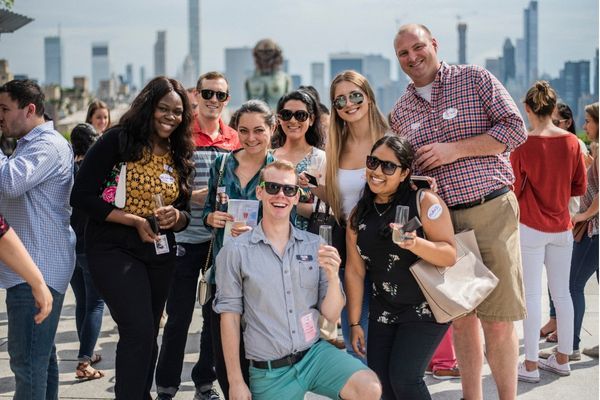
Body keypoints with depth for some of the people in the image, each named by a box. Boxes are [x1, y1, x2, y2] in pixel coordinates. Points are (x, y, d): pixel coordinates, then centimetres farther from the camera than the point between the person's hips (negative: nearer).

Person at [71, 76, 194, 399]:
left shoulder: (179, 155, 9)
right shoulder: (118, 141, -9)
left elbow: (185, 212, 14)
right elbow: (82, 196, -13)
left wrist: (175, 217, -11)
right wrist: (135, 220, -19)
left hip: (160, 254, 6)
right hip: (114, 250, -6)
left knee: (147, 336, 13)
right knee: (139, 331, -17)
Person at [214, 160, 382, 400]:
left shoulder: (315, 246, 3)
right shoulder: (236, 252, -4)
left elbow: (331, 315, 3)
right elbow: (230, 315, -1)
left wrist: (333, 277, -17)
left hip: (315, 353, 2)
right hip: (269, 372, -2)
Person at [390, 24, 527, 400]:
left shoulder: (475, 78, 1)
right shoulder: (401, 111, 14)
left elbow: (515, 128, -6)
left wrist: (454, 149, -12)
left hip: (491, 211, -4)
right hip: (440, 222, 4)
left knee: (498, 321, -3)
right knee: (461, 318, 10)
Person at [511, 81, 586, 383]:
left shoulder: (523, 145, -13)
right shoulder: (572, 142, -2)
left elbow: (514, 190, -8)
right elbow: (579, 187, 4)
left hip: (531, 228, -4)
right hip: (562, 227, 4)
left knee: (532, 295, 0)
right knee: (562, 293, 12)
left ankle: (530, 366, 4)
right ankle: (562, 359, 22)